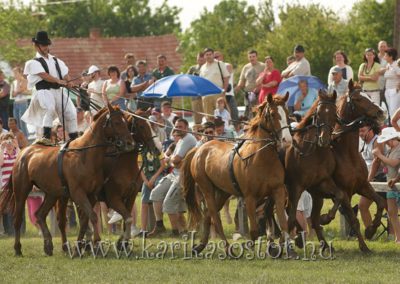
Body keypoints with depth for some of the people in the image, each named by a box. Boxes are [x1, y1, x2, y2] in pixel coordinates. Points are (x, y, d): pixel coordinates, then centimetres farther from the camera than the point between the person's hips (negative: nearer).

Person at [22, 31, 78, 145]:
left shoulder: (56, 61, 22)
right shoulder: (34, 62, 2)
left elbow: (65, 73, 16)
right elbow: (44, 75, -13)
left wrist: (68, 82, -8)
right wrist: (58, 80, -26)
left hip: (59, 91, 6)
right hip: (44, 91, -6)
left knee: (71, 113, 0)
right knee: (49, 109, -32)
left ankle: (74, 139, 11)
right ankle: (46, 137, -34)